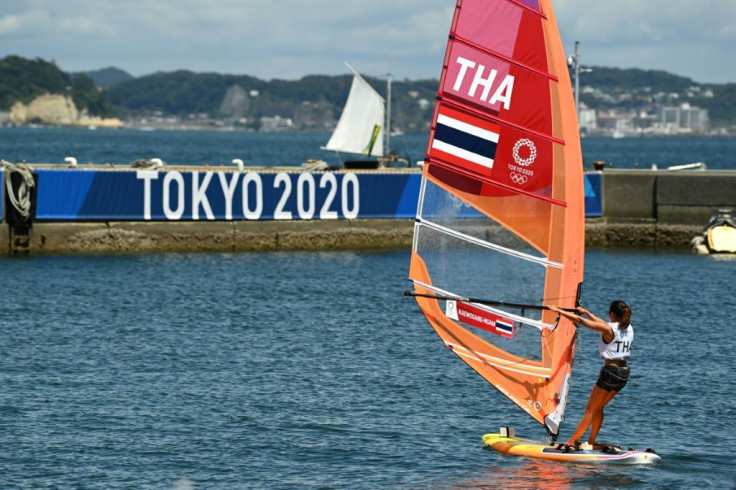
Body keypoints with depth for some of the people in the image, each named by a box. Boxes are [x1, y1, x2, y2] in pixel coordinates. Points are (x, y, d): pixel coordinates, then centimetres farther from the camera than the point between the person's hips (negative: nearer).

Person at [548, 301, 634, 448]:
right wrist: (586, 312, 33)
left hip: (610, 370, -7)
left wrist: (558, 310, -3)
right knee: (598, 408, 19)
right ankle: (591, 443, 19)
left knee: (590, 409, 0)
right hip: (624, 373, 7)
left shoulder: (609, 329, -14)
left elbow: (580, 320, -12)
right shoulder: (629, 329, 7)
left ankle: (572, 442, -1)